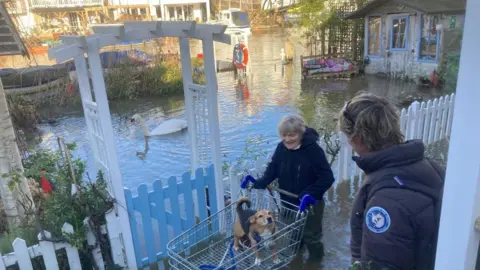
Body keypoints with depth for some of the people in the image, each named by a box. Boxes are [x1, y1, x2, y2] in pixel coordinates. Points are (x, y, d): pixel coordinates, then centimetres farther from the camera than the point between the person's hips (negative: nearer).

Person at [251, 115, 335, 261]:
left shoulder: (314, 150, -28)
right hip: (287, 201, 6)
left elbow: (327, 178, -27)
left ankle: (315, 260, 42)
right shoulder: (281, 147, -13)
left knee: (310, 235, 14)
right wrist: (261, 182, -17)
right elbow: (273, 168, 0)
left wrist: (308, 194, -35)